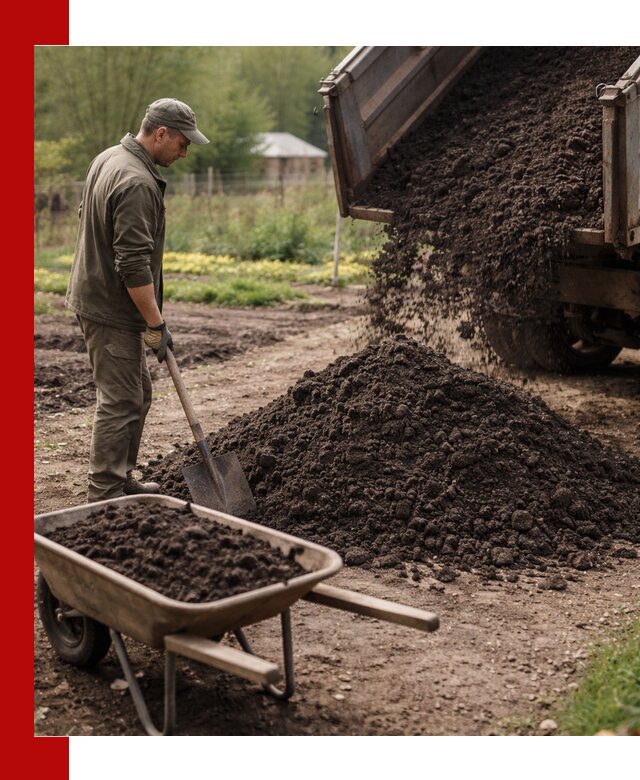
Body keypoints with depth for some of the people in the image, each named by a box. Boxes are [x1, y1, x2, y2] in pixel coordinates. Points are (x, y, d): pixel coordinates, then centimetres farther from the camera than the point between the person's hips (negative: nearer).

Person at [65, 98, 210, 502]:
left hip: (97, 296, 11)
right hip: (113, 308, -11)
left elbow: (86, 214, 24)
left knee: (138, 393, 18)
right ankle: (105, 499, 2)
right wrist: (156, 324, -20)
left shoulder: (109, 157, 10)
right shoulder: (137, 183, -23)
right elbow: (134, 264, -27)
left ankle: (121, 480, 28)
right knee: (121, 402, -5)